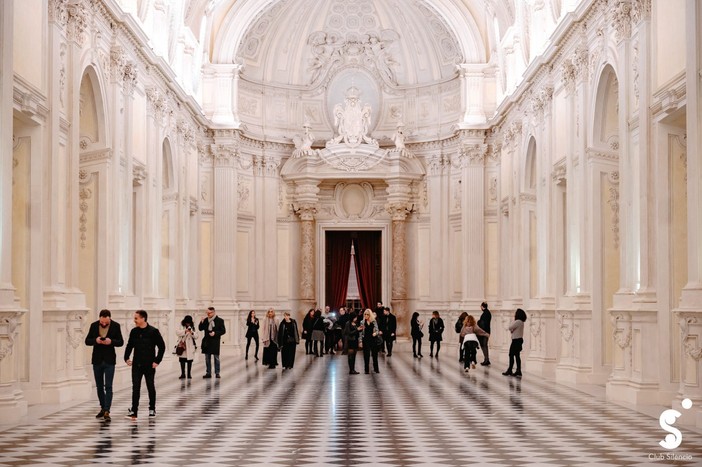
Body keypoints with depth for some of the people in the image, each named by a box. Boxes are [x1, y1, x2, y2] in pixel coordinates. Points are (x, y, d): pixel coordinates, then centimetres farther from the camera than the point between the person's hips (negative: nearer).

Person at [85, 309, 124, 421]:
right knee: (99, 386, 13)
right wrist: (95, 340, -19)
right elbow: (87, 341, 1)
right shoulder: (94, 325, -1)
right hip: (97, 360, 3)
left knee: (108, 387, -8)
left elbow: (121, 342, -2)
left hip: (109, 361, -3)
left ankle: (107, 412, -11)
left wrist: (111, 341, -22)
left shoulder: (115, 326, -6)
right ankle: (103, 408, 27)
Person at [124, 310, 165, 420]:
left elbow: (162, 347, -6)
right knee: (135, 388, -2)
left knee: (151, 387, 10)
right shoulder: (134, 332, 3)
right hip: (136, 365, 3)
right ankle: (134, 410, 0)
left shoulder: (153, 331, -9)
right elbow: (129, 346, 15)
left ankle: (152, 409, 23)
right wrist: (127, 358, 2)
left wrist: (157, 361, -10)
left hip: (149, 365, -3)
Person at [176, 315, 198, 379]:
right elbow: (177, 333, -13)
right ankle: (182, 374, 11)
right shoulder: (182, 327, 1)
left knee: (189, 361, 3)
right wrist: (185, 331, -25)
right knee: (182, 361, 1)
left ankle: (189, 374, 11)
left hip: (190, 347, 1)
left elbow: (196, 336, 1)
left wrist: (192, 333, -19)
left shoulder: (193, 327, 6)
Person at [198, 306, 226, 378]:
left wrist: (215, 333, -17)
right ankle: (208, 373, 12)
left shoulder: (219, 320, -3)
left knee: (216, 358, 0)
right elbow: (200, 328, 5)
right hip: (207, 342, 4)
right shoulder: (206, 320, 6)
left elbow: (223, 331, -4)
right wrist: (202, 321, -10)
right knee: (207, 358, 7)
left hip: (215, 342, -4)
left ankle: (217, 373, 5)